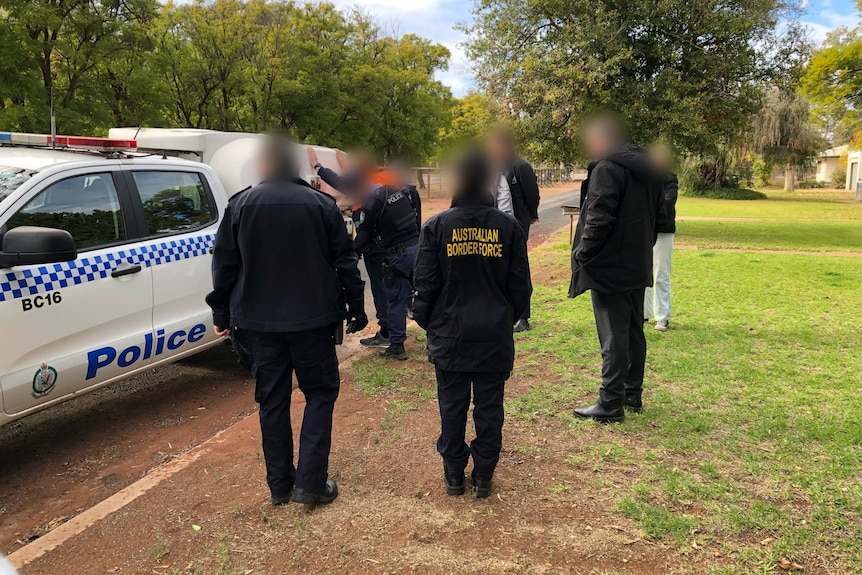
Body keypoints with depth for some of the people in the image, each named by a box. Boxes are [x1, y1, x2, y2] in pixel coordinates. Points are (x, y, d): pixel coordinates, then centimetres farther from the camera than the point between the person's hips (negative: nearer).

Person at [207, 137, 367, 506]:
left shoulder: (241, 206, 0)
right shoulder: (321, 205, -4)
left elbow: (224, 265, 3)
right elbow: (345, 262, -2)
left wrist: (221, 314, 13)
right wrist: (356, 308, 7)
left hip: (262, 321, 2)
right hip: (313, 319, -2)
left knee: (272, 400, 12)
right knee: (320, 393, 10)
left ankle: (280, 485, 20)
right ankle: (310, 482, 5)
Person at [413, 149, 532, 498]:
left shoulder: (437, 226, -7)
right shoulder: (509, 227, -3)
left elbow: (425, 284, -4)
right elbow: (520, 286, 1)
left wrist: (427, 322, 11)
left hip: (449, 335, 0)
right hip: (495, 337, 1)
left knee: (452, 407, 12)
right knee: (489, 409, 10)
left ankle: (454, 474, 23)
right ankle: (483, 476, 20)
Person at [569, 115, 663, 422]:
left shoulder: (607, 168, -15)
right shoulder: (645, 168, 13)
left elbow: (599, 219, -22)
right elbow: (654, 214, 17)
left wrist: (582, 254, -11)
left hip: (609, 267, -9)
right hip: (637, 266, 9)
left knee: (613, 337, -5)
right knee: (634, 332, 15)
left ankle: (610, 403, 2)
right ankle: (632, 394, 25)